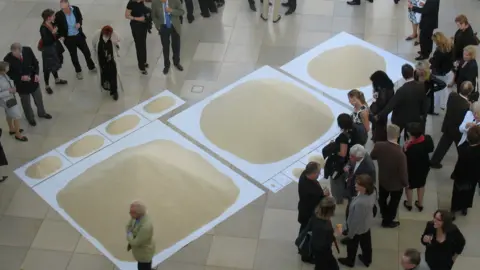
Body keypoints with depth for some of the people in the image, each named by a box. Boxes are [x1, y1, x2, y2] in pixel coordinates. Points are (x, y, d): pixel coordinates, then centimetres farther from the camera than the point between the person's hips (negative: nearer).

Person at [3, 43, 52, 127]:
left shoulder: (27, 50, -20)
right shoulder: (8, 59, -27)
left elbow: (35, 62, -5)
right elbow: (9, 75, -14)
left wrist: (36, 74, -20)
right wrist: (21, 77, -28)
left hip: (33, 81, 3)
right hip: (21, 84, -3)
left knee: (39, 99, 25)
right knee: (26, 103, 18)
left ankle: (41, 113, 54)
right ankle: (30, 118, 46)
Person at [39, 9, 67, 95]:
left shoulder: (52, 24, -3)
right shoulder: (43, 28, -28)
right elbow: (46, 41, -29)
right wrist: (53, 32, -30)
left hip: (55, 47, 8)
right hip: (48, 49, -8)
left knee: (54, 64, 27)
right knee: (48, 68, 6)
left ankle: (57, 79, 49)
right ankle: (47, 86, 22)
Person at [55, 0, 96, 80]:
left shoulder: (76, 9, -16)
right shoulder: (58, 15, -23)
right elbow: (55, 26, -7)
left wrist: (79, 23, -17)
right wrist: (60, 36, -17)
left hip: (79, 36, 2)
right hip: (68, 38, -2)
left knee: (87, 52, 17)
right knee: (74, 56, 15)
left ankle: (91, 67, 45)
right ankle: (78, 72, 39)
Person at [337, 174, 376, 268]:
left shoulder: (360, 203, -45)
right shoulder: (372, 192, -22)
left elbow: (356, 220, -30)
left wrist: (350, 233, -13)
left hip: (358, 227, -6)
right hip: (367, 224, 6)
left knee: (352, 245, 24)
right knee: (366, 243, 31)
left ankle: (350, 261, 51)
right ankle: (367, 260, 55)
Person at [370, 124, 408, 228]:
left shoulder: (379, 146, -25)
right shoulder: (400, 154, -39)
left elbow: (372, 157, -2)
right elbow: (403, 172, -26)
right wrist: (406, 183, -7)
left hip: (382, 180, 5)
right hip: (396, 184, -4)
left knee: (382, 198, 31)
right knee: (394, 202, 23)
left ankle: (385, 215, 57)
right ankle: (388, 221, 43)